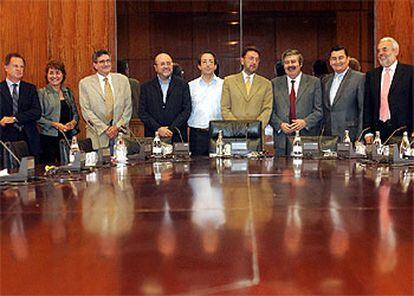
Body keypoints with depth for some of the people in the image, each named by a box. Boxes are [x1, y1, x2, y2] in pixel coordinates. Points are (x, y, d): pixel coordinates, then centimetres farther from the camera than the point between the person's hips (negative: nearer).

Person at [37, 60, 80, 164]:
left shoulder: (68, 92, 14)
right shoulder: (42, 93, 0)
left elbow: (75, 113, 18)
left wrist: (74, 122, -3)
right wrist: (55, 124, -17)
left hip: (68, 136, 4)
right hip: (48, 137, -4)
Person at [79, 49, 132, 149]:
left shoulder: (123, 79, 9)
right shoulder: (85, 83, 3)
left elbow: (128, 107, 8)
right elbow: (86, 111, -2)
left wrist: (118, 126, -4)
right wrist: (105, 129, -10)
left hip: (120, 132, 2)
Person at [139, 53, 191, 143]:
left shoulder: (183, 85, 6)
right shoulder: (146, 87, 7)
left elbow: (187, 110, 1)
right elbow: (142, 112, 2)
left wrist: (172, 129, -9)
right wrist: (158, 129, -10)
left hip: (177, 137, 0)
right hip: (153, 137, 0)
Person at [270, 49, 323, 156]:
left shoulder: (314, 82, 7)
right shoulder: (275, 83, 12)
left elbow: (319, 110, 3)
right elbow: (270, 110, 8)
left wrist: (305, 122, -12)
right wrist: (280, 124, -8)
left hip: (307, 136, -1)